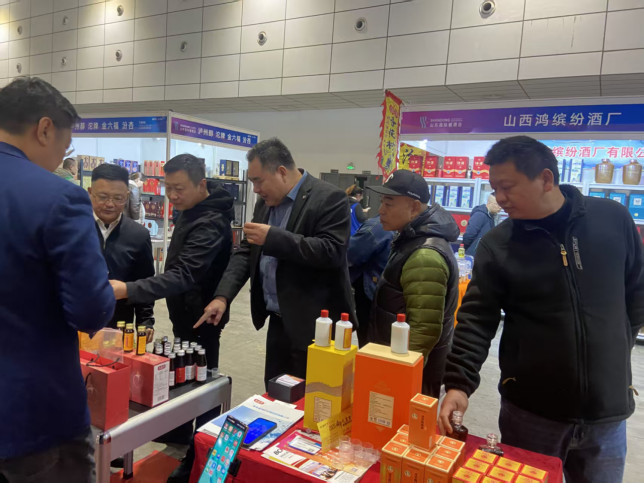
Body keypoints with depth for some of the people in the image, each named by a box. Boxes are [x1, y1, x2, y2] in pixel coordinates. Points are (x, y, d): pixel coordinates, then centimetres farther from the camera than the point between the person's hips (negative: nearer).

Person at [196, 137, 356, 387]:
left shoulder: (329, 198, -14)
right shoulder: (265, 203, 10)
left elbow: (332, 252, -24)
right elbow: (246, 252, 10)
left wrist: (274, 237, -24)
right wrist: (223, 295, -3)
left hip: (315, 326, -7)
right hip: (278, 322, 8)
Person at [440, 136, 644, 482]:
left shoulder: (614, 219, -3)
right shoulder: (496, 245, -7)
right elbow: (476, 320, -10)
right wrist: (459, 383, -19)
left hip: (607, 409, 2)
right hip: (530, 409, -1)